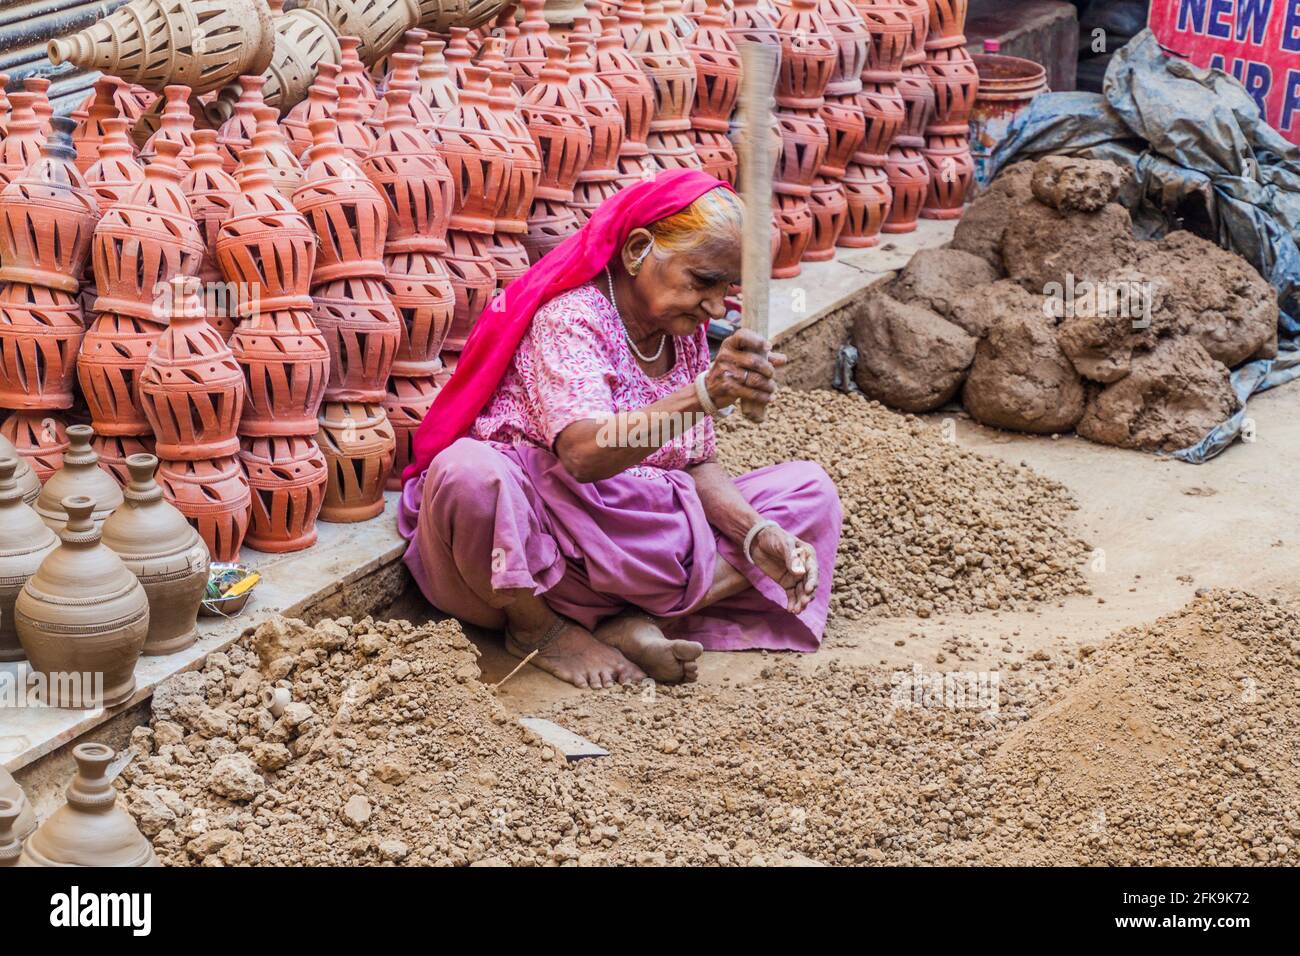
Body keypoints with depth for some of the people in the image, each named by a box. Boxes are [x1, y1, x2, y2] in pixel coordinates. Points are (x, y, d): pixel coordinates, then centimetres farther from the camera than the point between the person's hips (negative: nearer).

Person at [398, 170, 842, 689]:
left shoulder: (686, 335, 4)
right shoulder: (571, 315, -19)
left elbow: (698, 466, 4)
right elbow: (583, 453, -36)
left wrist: (758, 532, -16)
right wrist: (704, 395, -50)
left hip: (631, 534, 7)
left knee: (808, 488, -2)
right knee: (469, 472, -40)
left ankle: (639, 622, -20)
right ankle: (538, 626, -12)